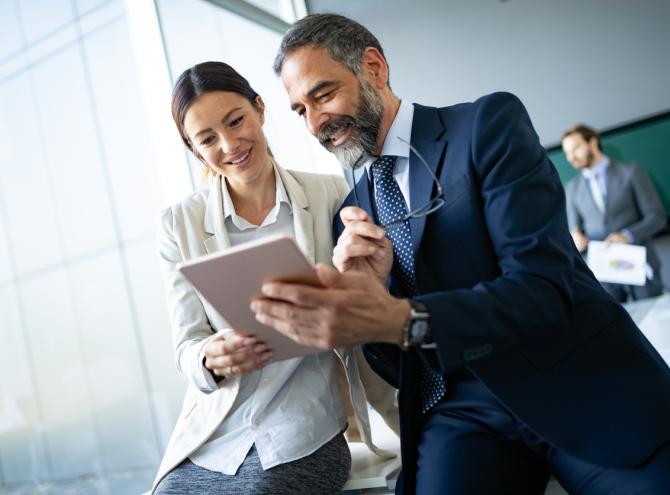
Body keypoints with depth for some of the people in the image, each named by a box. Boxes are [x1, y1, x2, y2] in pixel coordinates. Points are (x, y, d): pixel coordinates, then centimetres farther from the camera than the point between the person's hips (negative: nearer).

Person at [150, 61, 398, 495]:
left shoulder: (332, 195, -1)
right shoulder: (179, 224, 2)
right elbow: (187, 348, 0)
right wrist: (212, 358, -23)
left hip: (301, 437, -1)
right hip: (208, 441, 2)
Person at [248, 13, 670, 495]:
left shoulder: (490, 123, -3)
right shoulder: (352, 212, 11)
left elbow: (545, 286, -15)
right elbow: (391, 365, 9)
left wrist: (401, 320, -30)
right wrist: (368, 288, -13)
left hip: (585, 388, -2)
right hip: (463, 414, 3)